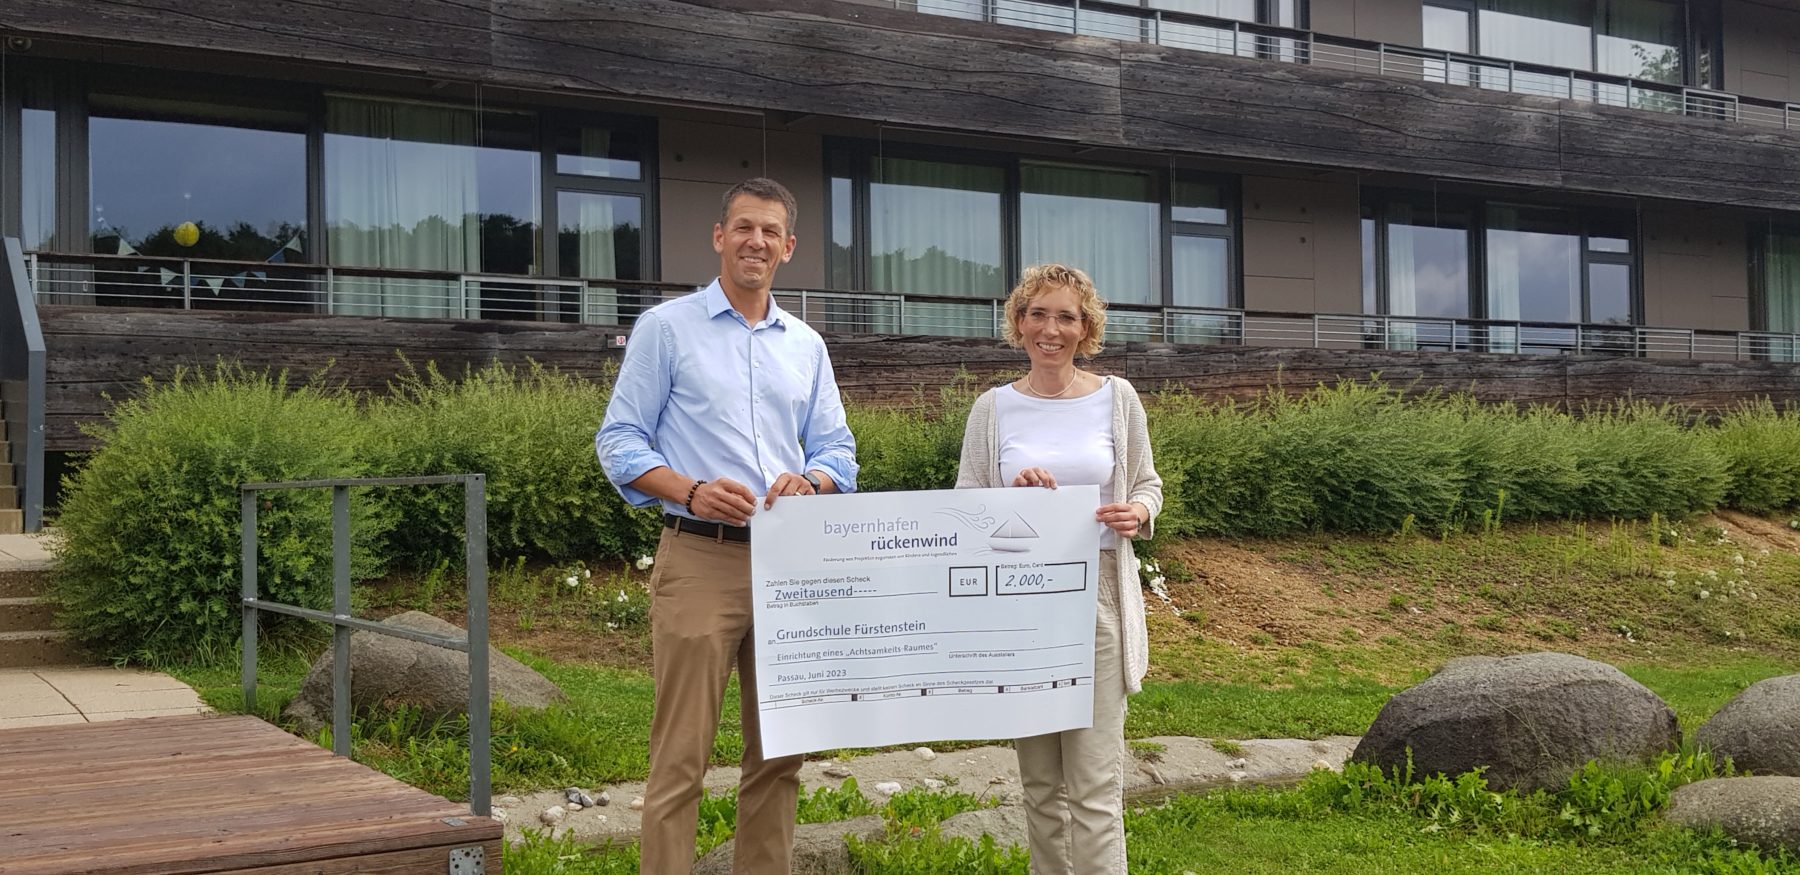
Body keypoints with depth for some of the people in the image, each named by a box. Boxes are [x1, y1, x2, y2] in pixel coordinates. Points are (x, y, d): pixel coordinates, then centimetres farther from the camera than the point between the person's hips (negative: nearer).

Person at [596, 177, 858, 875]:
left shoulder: (806, 345, 16)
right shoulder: (666, 328, 2)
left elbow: (837, 450, 15)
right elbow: (619, 441, -1)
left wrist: (810, 481, -9)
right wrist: (692, 492, -18)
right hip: (701, 560, -5)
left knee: (779, 753, 10)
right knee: (682, 757, -5)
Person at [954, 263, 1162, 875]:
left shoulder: (1117, 398, 4)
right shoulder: (993, 408, 5)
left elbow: (1147, 484, 13)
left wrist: (1137, 513, -9)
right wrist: (1012, 497, -13)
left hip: (1098, 592, -1)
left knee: (1095, 784, -6)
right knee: (1040, 778, 10)